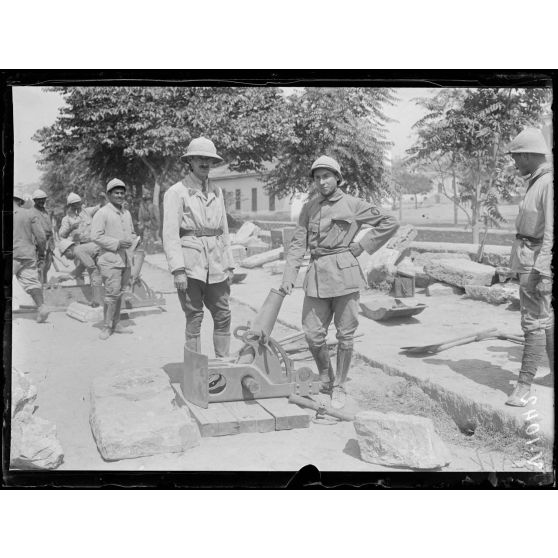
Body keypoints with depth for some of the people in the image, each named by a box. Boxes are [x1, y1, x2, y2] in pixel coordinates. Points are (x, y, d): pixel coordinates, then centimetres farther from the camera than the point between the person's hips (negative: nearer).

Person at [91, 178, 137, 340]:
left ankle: (116, 324, 22)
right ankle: (107, 326, 0)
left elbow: (132, 233, 26)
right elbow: (95, 236, -13)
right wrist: (117, 243, -19)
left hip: (126, 260, 7)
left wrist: (131, 241, 3)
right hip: (110, 260, -7)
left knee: (119, 293, 13)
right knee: (112, 294, -10)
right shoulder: (102, 213, -7)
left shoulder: (127, 213, 16)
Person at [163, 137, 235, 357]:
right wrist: (178, 270, -16)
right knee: (194, 318, -1)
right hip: (191, 263, -5)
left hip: (216, 264, 5)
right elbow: (170, 234, -8)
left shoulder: (216, 192, 15)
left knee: (223, 316, 7)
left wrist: (229, 265, 14)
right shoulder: (176, 192, -2)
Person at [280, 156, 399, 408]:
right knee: (313, 334, 1)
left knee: (345, 335, 4)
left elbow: (390, 224, 5)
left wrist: (361, 246, -1)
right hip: (317, 274, 3)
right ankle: (325, 378, 28)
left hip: (344, 273, -3)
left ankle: (339, 387, 19)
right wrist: (289, 276, -5)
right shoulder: (309, 208, 11)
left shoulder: (353, 205, 2)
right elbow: (298, 242, 6)